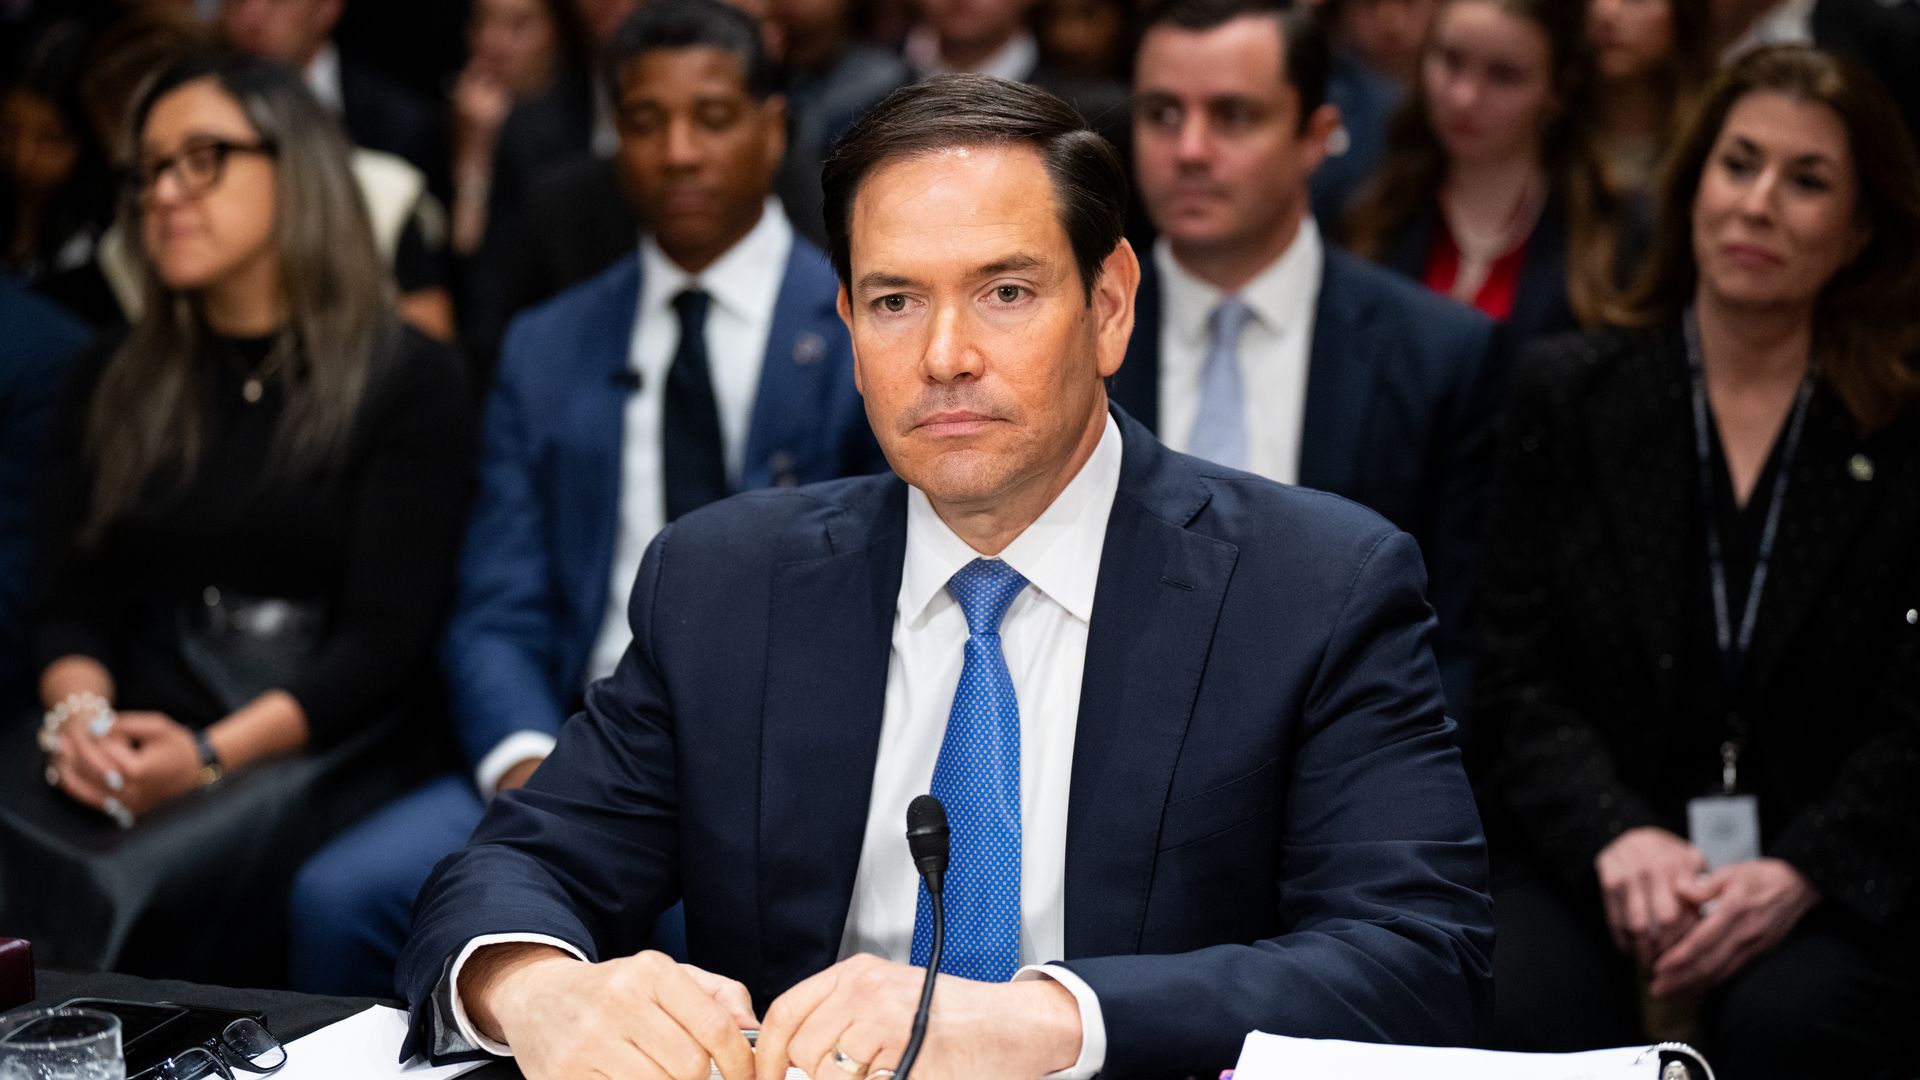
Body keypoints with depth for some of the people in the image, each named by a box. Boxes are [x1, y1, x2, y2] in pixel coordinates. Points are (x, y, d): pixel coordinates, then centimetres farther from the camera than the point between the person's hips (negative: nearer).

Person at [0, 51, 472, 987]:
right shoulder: (113, 388, 18)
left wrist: (212, 754, -20)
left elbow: (385, 638, -5)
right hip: (130, 744, 4)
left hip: (319, 750, -3)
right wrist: (78, 714, -14)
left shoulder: (409, 382, 3)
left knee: (135, 890, -33)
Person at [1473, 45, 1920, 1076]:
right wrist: (1617, 837, -16)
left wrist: (1798, 873, -18)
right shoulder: (1568, 393, 8)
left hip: (1831, 867, 0)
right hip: (1586, 850, 0)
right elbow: (1517, 676, 2)